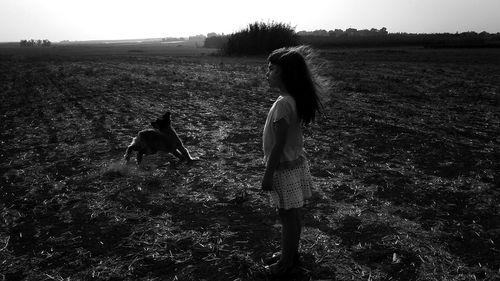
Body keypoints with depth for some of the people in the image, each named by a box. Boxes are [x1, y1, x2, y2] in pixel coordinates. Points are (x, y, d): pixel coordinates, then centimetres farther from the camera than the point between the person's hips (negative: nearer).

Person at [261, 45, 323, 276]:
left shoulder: (283, 103, -24)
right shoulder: (295, 99, 4)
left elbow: (278, 145, -23)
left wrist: (268, 174, -15)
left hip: (285, 169, -9)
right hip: (296, 163, 9)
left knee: (288, 218, 7)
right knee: (293, 215, 20)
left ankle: (287, 263, 25)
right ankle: (291, 253, 38)